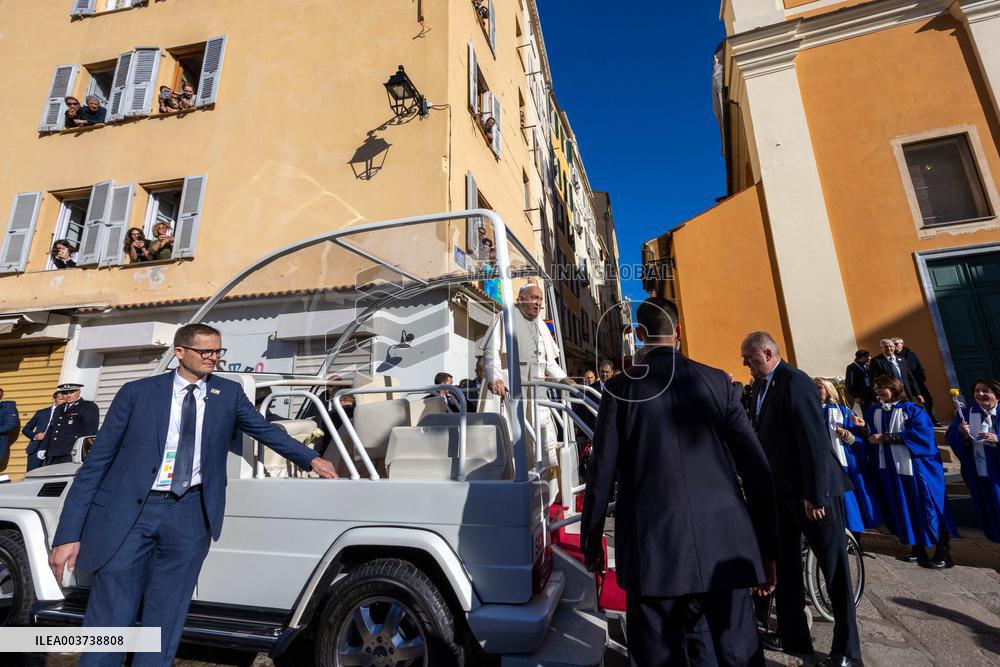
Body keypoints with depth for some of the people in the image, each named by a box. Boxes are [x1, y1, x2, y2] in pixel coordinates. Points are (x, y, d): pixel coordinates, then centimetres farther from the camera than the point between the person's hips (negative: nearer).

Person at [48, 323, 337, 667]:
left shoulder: (229, 393, 5)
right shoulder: (137, 392, 0)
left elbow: (265, 430, 14)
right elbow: (97, 461, 1)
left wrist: (311, 458, 8)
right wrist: (68, 533, -4)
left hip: (189, 514, 2)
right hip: (129, 511, -1)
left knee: (165, 624, 12)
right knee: (109, 622, 5)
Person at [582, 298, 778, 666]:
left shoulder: (621, 388, -6)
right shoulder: (717, 381, 0)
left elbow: (602, 472, -5)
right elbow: (756, 467, 2)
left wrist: (591, 539, 8)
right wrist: (767, 547, 11)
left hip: (653, 549, -2)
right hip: (724, 545, 2)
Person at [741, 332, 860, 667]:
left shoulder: (795, 382, -19)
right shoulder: (760, 385, 8)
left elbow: (814, 439, -23)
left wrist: (815, 494, -22)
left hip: (812, 489, -9)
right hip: (781, 489, 9)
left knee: (834, 565, 6)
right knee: (785, 563, 16)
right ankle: (792, 636, 31)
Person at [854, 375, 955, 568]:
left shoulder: (912, 409, -7)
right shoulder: (874, 411, 8)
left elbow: (921, 434, -19)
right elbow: (872, 437, 11)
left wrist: (885, 437, -19)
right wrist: (864, 427, -10)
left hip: (915, 467, -5)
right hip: (889, 468, 5)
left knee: (927, 507, 2)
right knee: (903, 508, 11)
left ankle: (943, 551, 14)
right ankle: (917, 547, 24)